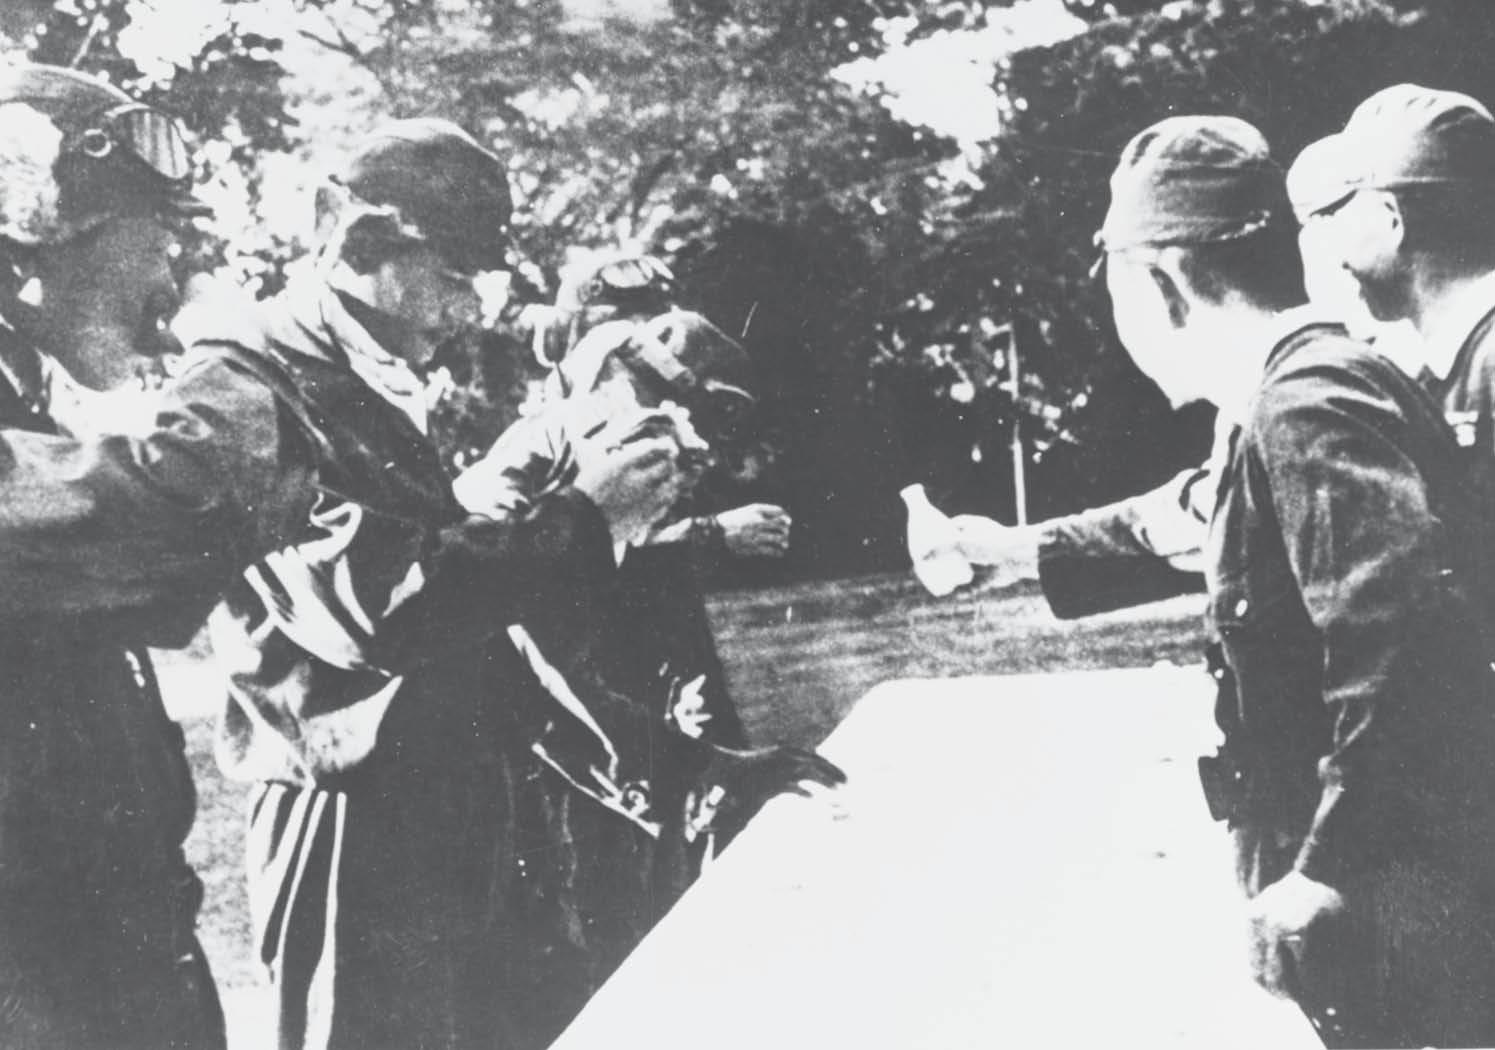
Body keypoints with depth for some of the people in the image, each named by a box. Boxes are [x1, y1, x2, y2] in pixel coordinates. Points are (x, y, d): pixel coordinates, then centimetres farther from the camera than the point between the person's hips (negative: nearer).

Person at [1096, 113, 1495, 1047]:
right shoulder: (1299, 398, 12)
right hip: (1383, 900, 10)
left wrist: (1327, 874, -25)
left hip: (1387, 918, -10)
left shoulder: (1311, 405, -20)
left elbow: (1405, 649, -30)